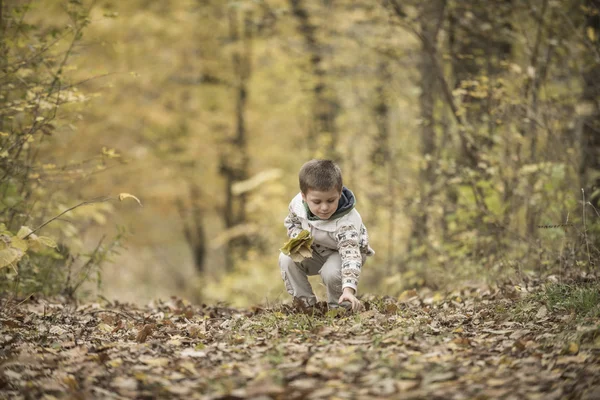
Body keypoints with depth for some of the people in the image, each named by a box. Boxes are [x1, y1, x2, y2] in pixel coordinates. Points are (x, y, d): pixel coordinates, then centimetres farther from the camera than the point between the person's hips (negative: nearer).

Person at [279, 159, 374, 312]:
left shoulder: (346, 222, -41)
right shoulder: (298, 204, -25)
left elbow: (350, 254, -50)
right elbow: (291, 222, 1)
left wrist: (348, 289, -63)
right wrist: (298, 237, -23)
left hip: (342, 252, -5)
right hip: (314, 250, 5)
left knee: (331, 272, -35)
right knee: (286, 259, -18)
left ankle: (338, 307, -4)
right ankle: (306, 303, -3)